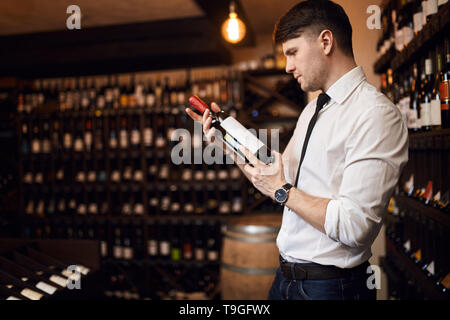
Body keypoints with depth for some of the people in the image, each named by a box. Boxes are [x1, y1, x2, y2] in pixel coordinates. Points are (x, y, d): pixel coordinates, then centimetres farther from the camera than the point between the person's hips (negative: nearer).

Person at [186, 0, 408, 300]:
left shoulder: (376, 113, -19)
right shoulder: (312, 110, 9)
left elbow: (354, 226, -25)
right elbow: (280, 177, 13)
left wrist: (282, 191, -16)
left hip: (330, 286, -7)